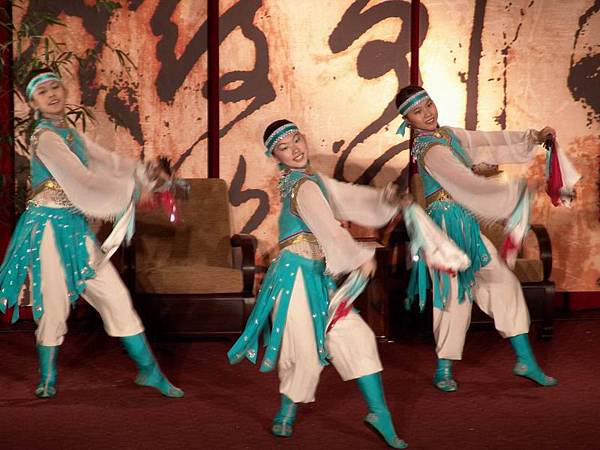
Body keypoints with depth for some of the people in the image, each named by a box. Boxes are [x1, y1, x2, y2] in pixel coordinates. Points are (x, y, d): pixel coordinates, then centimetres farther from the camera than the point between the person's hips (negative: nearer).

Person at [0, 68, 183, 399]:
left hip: (76, 228, 8)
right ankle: (47, 380, 20)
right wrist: (133, 188, -13)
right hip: (49, 226, -8)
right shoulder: (44, 137, -13)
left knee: (115, 295, 6)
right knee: (54, 306, -1)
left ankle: (149, 370, 13)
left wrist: (143, 174, -1)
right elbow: (82, 181, -18)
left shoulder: (70, 133, 13)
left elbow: (106, 160, 15)